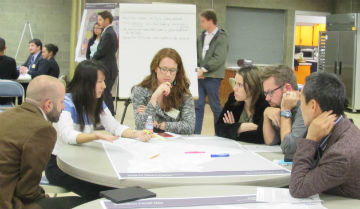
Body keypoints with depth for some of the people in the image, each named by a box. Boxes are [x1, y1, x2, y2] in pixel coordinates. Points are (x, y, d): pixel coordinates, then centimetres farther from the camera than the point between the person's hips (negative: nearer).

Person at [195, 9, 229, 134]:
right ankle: (196, 133, 3)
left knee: (215, 106, 3)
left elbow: (219, 58, -15)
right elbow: (196, 55, 11)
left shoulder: (221, 37, -5)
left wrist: (203, 69, -17)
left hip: (213, 76, -5)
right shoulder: (201, 37, 14)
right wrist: (197, 69, -6)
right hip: (200, 76, 5)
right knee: (198, 105, 0)